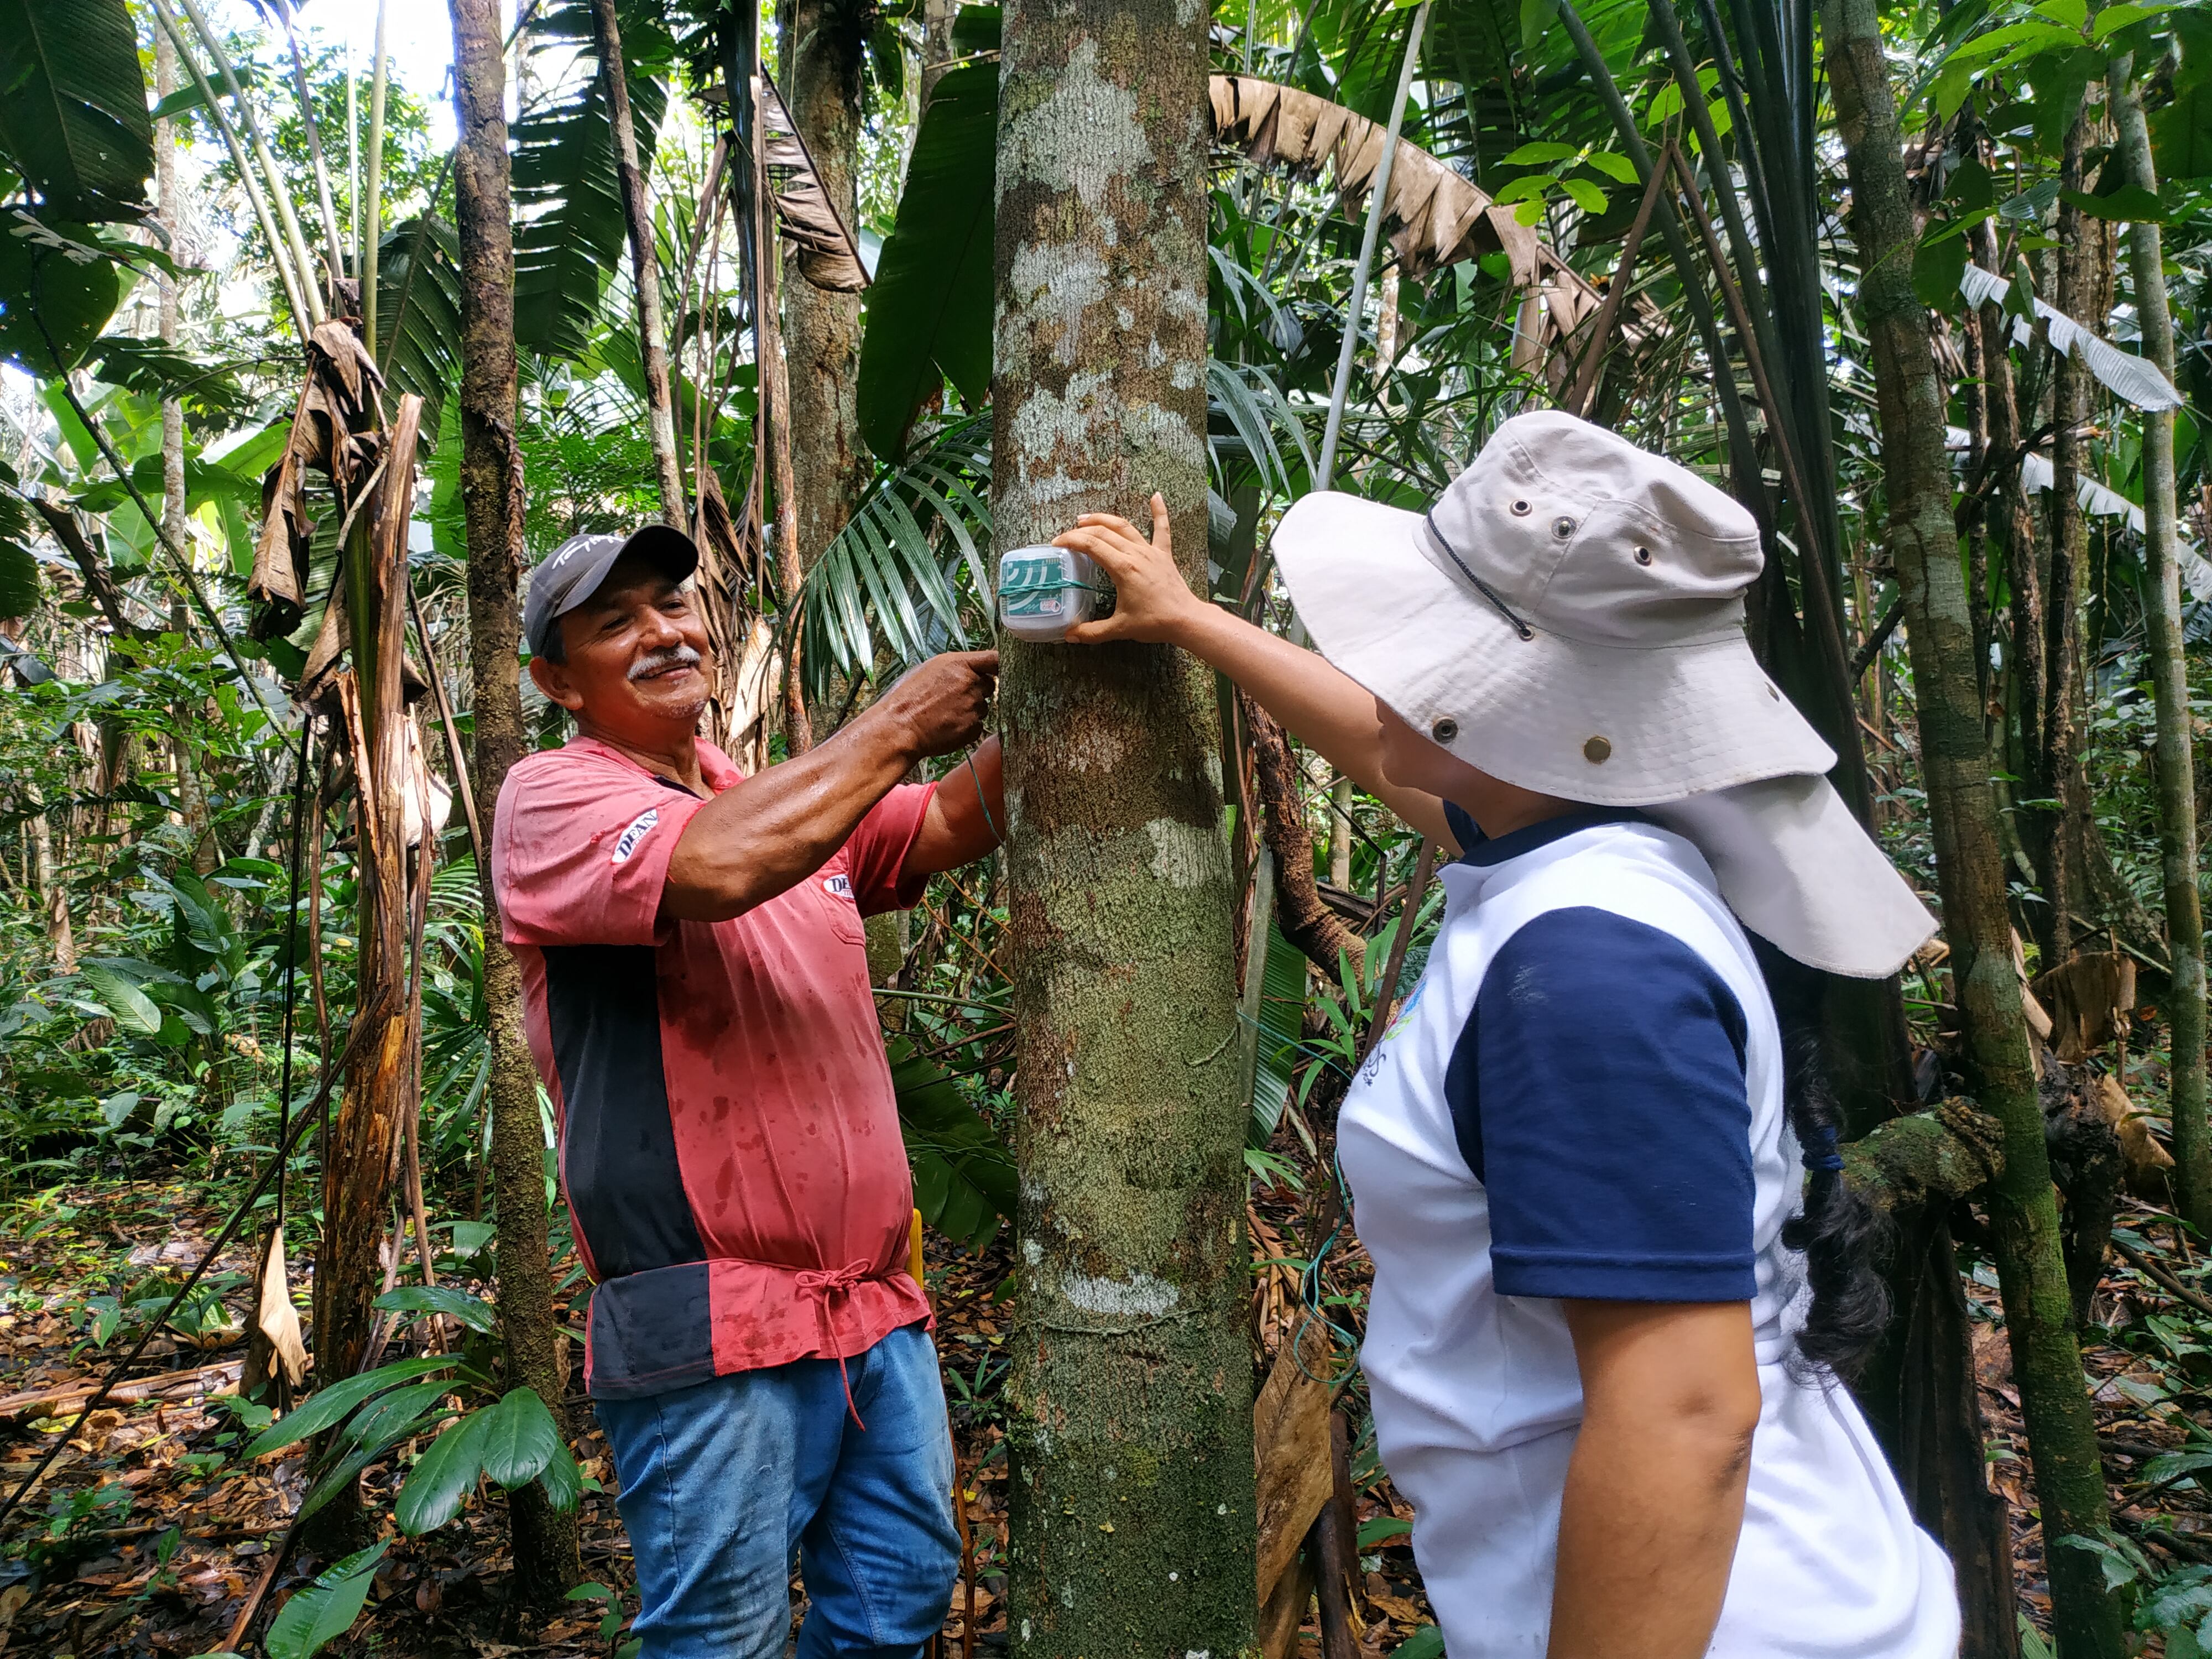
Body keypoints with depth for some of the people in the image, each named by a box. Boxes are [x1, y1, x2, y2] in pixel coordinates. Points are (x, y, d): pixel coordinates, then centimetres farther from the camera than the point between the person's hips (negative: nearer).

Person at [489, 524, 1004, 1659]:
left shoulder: (795, 802, 17)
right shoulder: (549, 799, -6)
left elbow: (952, 826, 4)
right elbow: (713, 869, -25)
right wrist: (894, 727, -17)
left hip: (876, 1305, 7)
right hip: (716, 1332, -6)